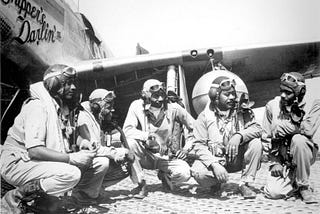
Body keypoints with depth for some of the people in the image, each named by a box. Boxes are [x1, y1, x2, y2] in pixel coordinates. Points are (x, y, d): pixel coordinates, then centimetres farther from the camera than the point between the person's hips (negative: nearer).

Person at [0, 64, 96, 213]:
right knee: (71, 174, -29)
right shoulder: (38, 106, -18)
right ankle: (15, 197, -13)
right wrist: (72, 158, -28)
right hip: (16, 163, -9)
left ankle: (44, 199, 5)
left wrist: (79, 153, -10)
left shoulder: (60, 108, 10)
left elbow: (60, 146, 9)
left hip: (33, 162, 9)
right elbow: (34, 150, -27)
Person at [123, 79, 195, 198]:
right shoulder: (137, 106, -13)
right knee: (130, 142, -33)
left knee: (184, 173, -27)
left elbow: (194, 127, 2)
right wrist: (151, 136, -37)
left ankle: (164, 175, 12)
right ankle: (141, 184, -15)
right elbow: (127, 130, -26)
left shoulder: (173, 108, -10)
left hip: (165, 156, 1)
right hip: (144, 155, -1)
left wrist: (187, 147, -6)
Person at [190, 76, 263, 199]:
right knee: (198, 172, -31)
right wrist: (215, 165, -30)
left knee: (256, 143, -23)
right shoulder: (205, 116, -7)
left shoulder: (242, 111, 0)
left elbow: (257, 128, -12)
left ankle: (244, 184, -8)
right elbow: (199, 145, -14)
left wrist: (239, 135, -33)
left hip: (237, 159, 2)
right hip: (214, 159, -2)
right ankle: (216, 183, 6)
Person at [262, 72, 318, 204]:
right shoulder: (272, 106, -5)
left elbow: (309, 130, -28)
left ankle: (304, 186, -14)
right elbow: (266, 138, 0)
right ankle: (294, 182, 15)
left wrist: (285, 127, -22)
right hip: (281, 159, 1)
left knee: (298, 139, -35)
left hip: (304, 156, -1)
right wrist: (275, 162, -7)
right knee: (273, 192, -22)